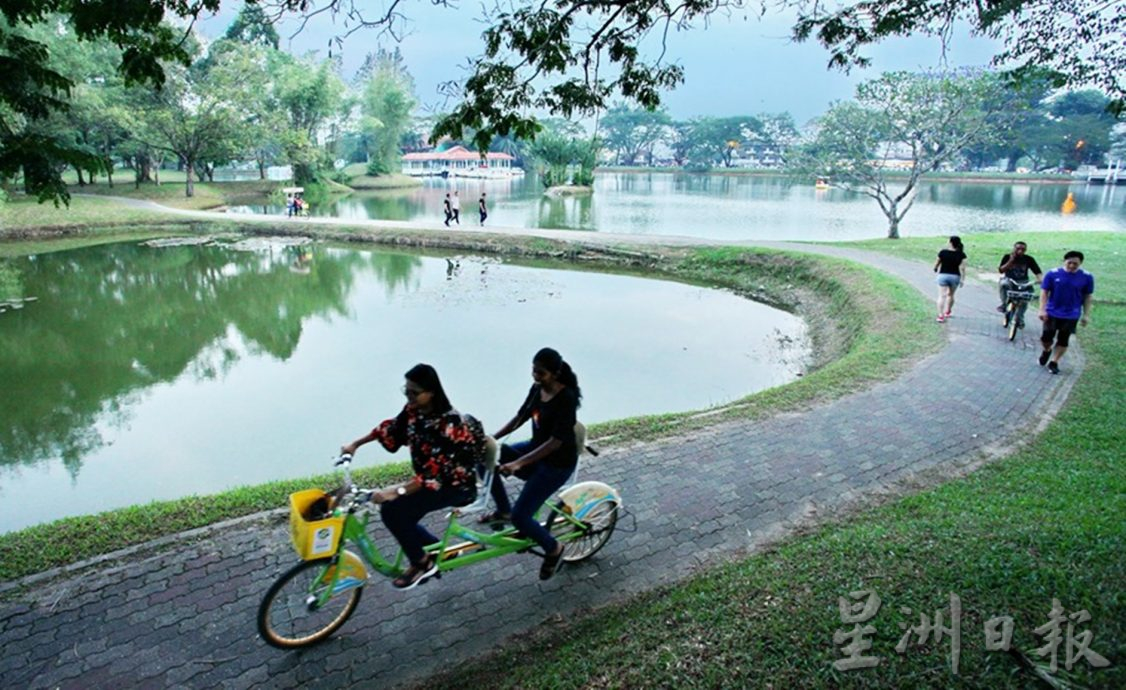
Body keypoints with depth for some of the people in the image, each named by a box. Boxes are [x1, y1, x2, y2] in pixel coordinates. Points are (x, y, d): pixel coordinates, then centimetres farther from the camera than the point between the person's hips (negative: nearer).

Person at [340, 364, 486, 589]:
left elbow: (436, 471, -35)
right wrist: (355, 444, 7)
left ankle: (421, 563, 0)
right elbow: (391, 428, 11)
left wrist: (396, 491, -42)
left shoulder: (448, 424, -31)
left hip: (456, 484, -8)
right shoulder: (414, 410, -7)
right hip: (430, 479, 9)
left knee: (392, 509, -21)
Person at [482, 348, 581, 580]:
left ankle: (553, 548, 17)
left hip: (557, 463, -8)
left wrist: (519, 463, -34)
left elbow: (555, 442, -29)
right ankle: (503, 510, 14)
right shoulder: (537, 389, -4)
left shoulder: (566, 399, -27)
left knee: (520, 516, -12)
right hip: (536, 448, 8)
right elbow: (520, 417, 7)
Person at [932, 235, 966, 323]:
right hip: (955, 276, 2)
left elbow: (937, 264, 1)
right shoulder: (961, 255, -6)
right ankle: (947, 312, 35)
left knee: (942, 296, -2)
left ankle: (941, 315, -12)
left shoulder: (943, 252, -9)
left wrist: (935, 269, 23)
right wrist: (962, 279, -4)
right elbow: (962, 268, -10)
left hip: (943, 275, -2)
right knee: (950, 294, 21)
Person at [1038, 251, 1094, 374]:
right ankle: (1047, 350, 33)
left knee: (1063, 340, 6)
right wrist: (1042, 310, -10)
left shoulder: (1087, 277, -5)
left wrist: (1086, 315, 2)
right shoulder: (1053, 274, -8)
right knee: (1046, 338, 1)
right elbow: (1044, 292, -4)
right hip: (1052, 313, 0)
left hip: (1071, 315, 1)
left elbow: (1087, 297, 2)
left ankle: (1054, 362, 21)